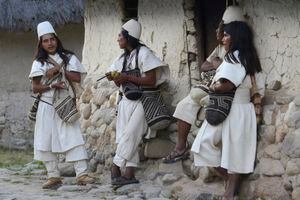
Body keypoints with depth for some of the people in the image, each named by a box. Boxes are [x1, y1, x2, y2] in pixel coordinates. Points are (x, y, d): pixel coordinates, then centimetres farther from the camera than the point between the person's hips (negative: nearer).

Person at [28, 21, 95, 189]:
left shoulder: (68, 58, 7)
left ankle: (82, 173, -11)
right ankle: (54, 176, 8)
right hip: (47, 105, 1)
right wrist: (52, 86, -15)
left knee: (74, 137, -9)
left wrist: (59, 69, -11)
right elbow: (35, 87, 0)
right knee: (47, 141, 0)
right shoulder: (39, 63, 7)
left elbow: (77, 78, -4)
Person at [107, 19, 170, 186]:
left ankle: (116, 168, -13)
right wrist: (116, 78, -6)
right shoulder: (123, 57, 16)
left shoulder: (143, 53, -6)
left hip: (140, 101, -7)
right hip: (126, 101, 7)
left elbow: (152, 81, -13)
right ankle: (129, 174, -7)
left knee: (129, 135, -17)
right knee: (129, 139, -2)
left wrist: (127, 78, -17)